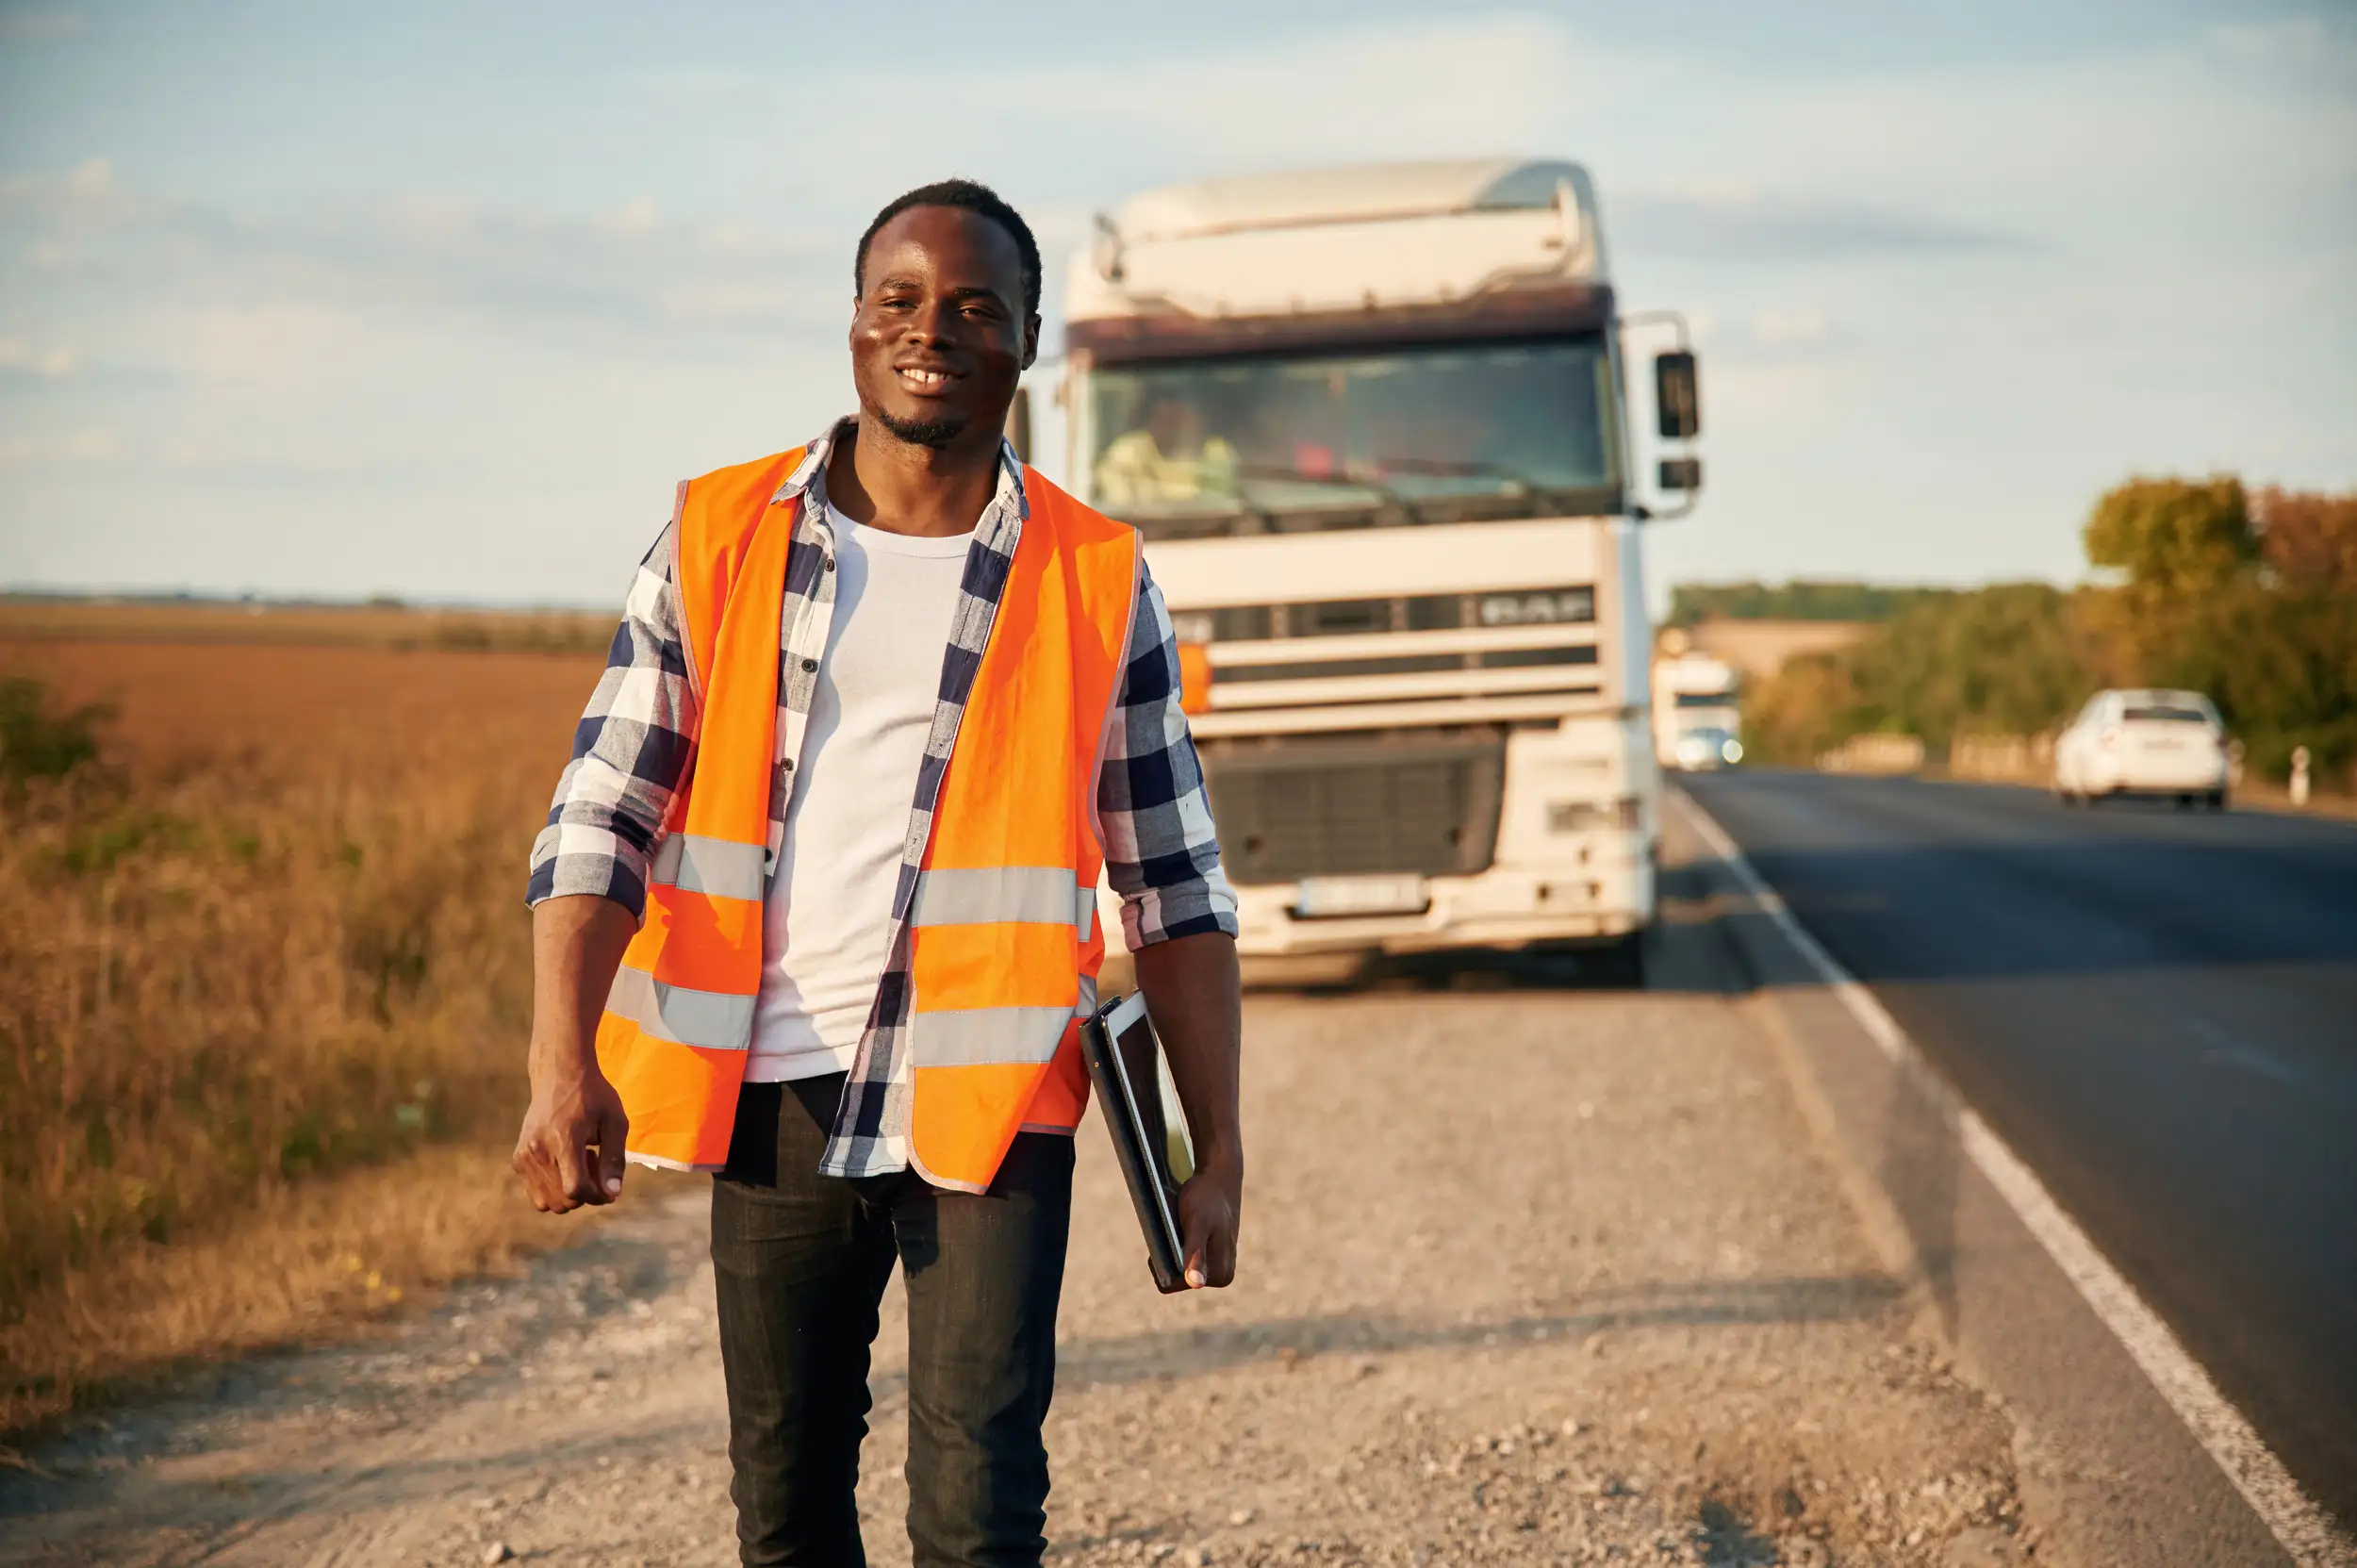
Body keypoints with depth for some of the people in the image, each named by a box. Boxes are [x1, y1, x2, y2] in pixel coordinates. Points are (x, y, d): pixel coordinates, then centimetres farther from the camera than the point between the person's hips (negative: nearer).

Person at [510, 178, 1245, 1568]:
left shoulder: (1099, 582, 2)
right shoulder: (721, 540, 4)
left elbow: (1177, 888, 6)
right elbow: (599, 821, 1)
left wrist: (1217, 1154, 2)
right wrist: (563, 1066, -13)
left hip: (989, 1103, -2)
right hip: (775, 1095, 2)